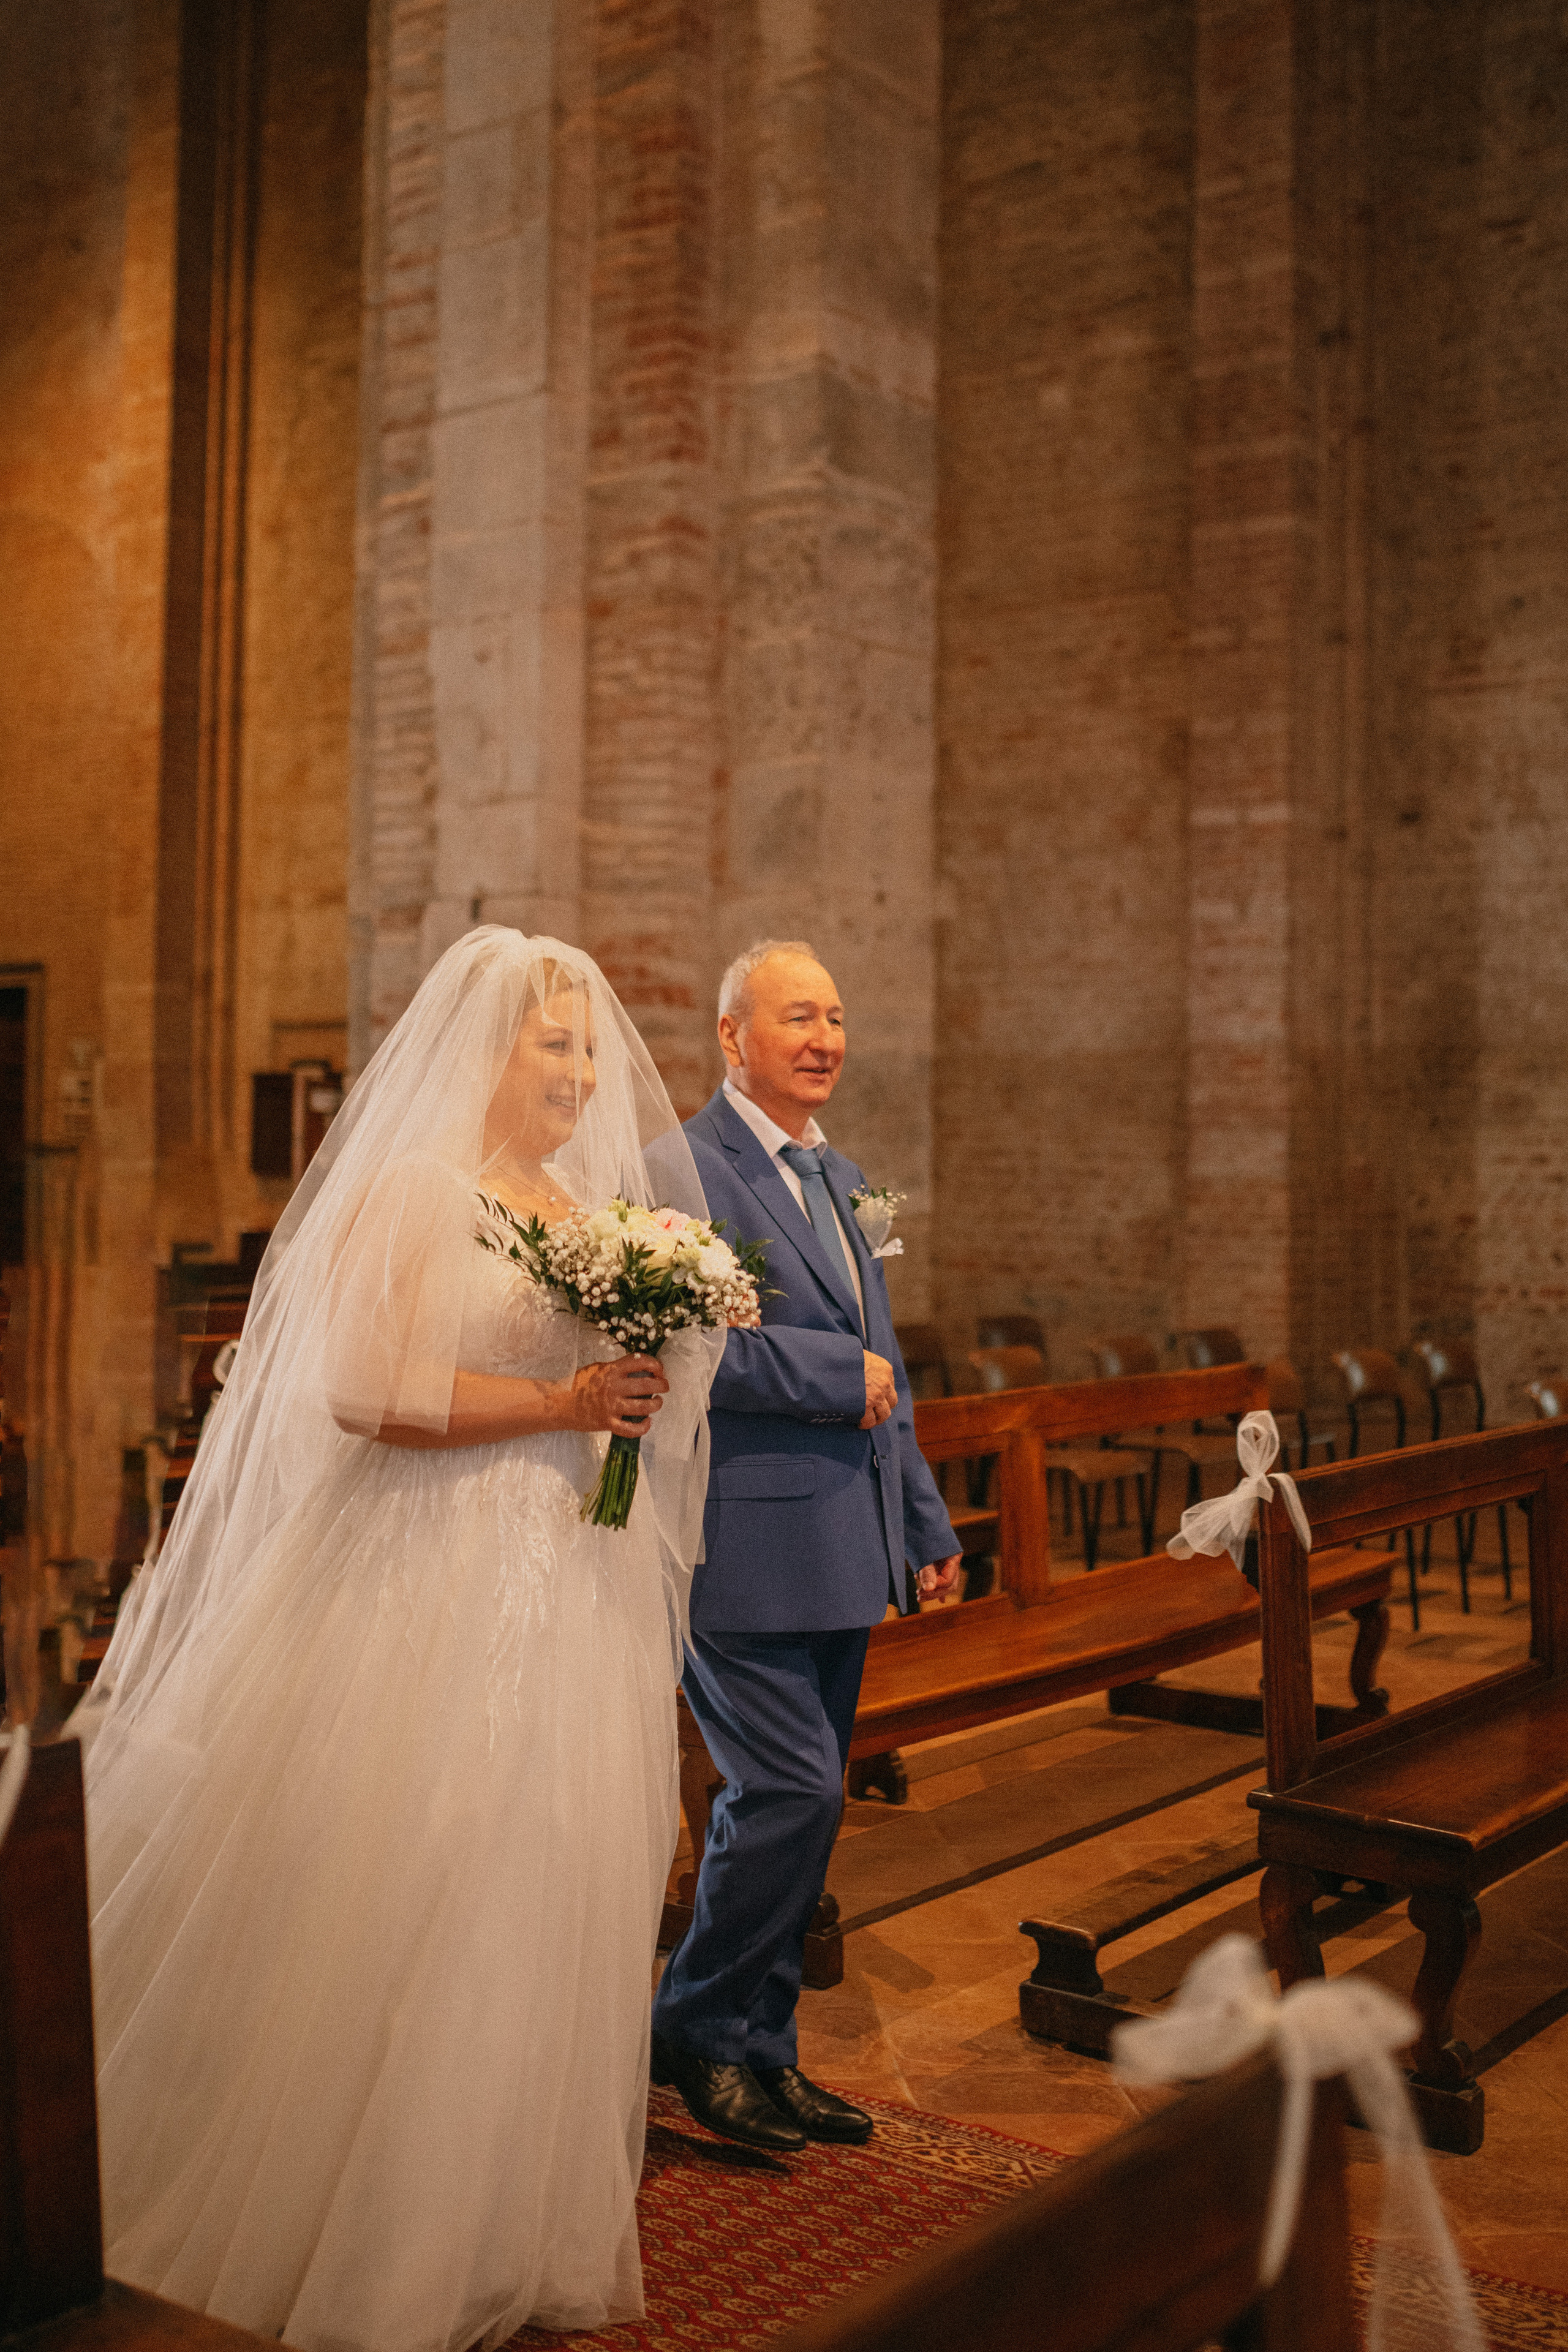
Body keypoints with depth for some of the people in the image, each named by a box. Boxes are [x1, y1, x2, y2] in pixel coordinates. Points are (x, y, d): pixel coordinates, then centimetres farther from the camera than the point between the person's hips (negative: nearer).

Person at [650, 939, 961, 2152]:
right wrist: (843, 1375, -14)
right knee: (795, 1789, -9)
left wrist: (926, 1521, 20)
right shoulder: (686, 1167, -10)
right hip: (745, 1541, -9)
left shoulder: (841, 1175, 18)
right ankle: (699, 2030, 12)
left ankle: (760, 2050, 26)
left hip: (842, 1544, 9)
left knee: (791, 1802, 14)